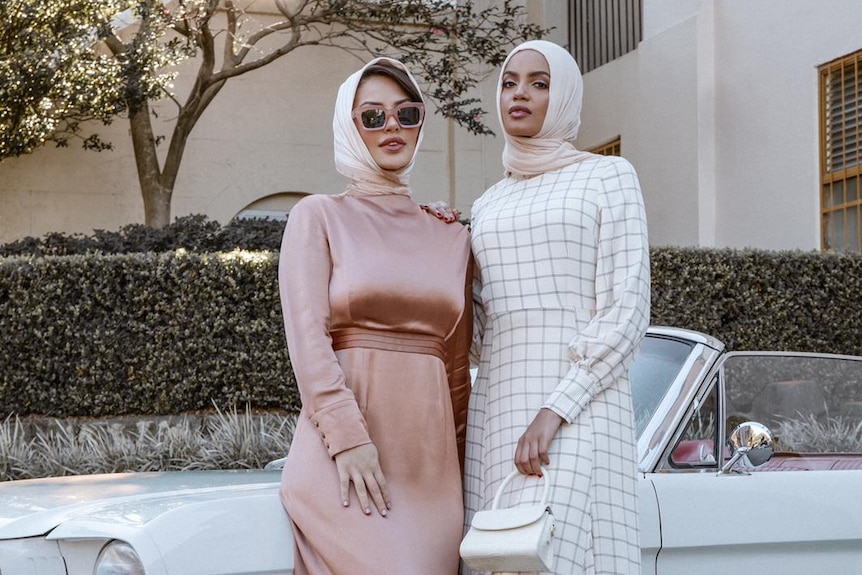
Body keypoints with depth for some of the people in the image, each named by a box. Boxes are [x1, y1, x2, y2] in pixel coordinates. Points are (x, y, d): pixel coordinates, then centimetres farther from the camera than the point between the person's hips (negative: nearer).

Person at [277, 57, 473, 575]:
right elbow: (307, 339, -5)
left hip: (430, 459, 4)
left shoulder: (452, 238, 17)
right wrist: (350, 438, -16)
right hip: (343, 454, -4)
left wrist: (460, 463, 15)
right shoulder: (319, 217, 6)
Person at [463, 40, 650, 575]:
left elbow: (627, 311, -8)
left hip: (582, 411, -6)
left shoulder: (609, 177, 2)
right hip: (500, 413, 6)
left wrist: (555, 411, -19)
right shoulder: (489, 206, 20)